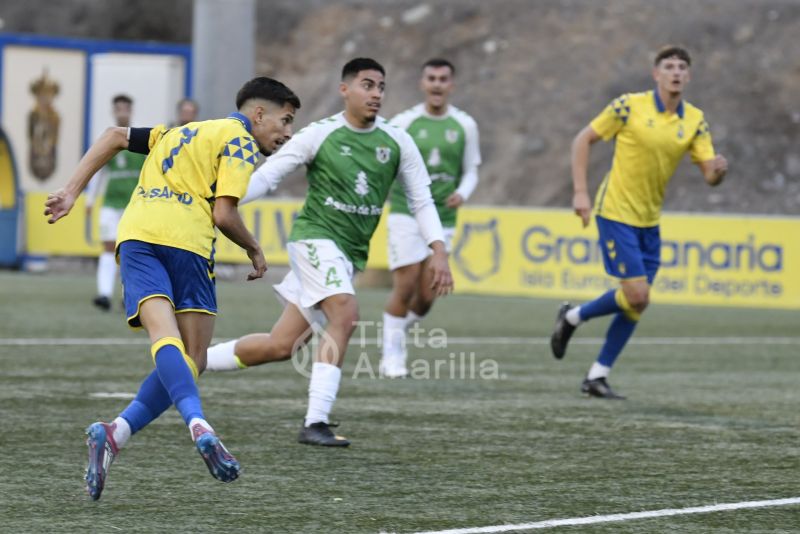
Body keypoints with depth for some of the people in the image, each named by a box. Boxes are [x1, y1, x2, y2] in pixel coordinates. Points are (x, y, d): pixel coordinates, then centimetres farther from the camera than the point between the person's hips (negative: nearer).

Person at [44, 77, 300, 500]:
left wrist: (71, 192, 23)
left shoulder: (185, 132, 34)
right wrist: (254, 250, 17)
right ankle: (116, 434, -21)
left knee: (165, 336, -18)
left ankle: (197, 424, -45)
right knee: (190, 361, 1)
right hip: (183, 239, -6)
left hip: (136, 234, 6)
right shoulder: (239, 141, 10)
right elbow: (224, 214, -1)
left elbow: (115, 137, 27)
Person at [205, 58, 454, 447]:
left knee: (280, 347, 4)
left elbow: (421, 199, 7)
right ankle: (315, 423, -25)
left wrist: (438, 251, -5)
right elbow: (266, 176, -5)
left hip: (350, 254, 5)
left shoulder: (396, 143, 4)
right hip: (316, 236, -5)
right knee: (345, 312, -28)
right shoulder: (319, 136, -6)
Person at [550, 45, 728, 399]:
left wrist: (718, 169, -28)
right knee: (637, 295, -13)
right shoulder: (630, 106, -12)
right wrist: (580, 193, -13)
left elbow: (709, 175, -3)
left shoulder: (694, 121, 1)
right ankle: (572, 317, 11)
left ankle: (597, 376, 17)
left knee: (636, 302, 6)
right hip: (616, 213, -6)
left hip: (650, 220, 6)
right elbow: (583, 140, -6)